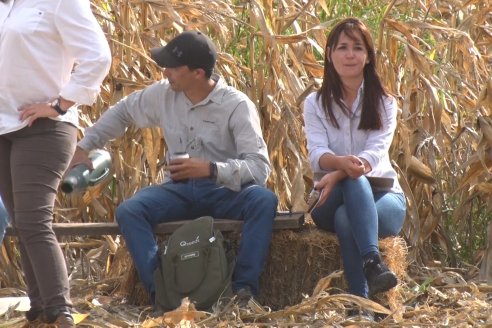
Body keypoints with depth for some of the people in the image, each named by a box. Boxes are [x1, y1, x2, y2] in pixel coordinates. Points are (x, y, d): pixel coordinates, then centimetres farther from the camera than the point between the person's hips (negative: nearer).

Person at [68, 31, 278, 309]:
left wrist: (210, 169, -36)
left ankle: (245, 289, -31)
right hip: (180, 190, 4)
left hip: (225, 190, -4)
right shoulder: (162, 94, 1)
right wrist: (84, 147, 17)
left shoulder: (237, 106, -14)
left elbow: (260, 167, -22)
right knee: (129, 211, -25)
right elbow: (121, 113, 21)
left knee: (264, 200, -35)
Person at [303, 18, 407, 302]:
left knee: (346, 218, -37)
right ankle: (373, 262, -54)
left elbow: (376, 153, -13)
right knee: (354, 180, -37)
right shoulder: (315, 104, 6)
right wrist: (341, 163, -37)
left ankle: (361, 299, -49)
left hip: (382, 194, 0)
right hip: (333, 199, 0)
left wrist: (337, 175, -34)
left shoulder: (385, 104, 5)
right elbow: (317, 154, -11)